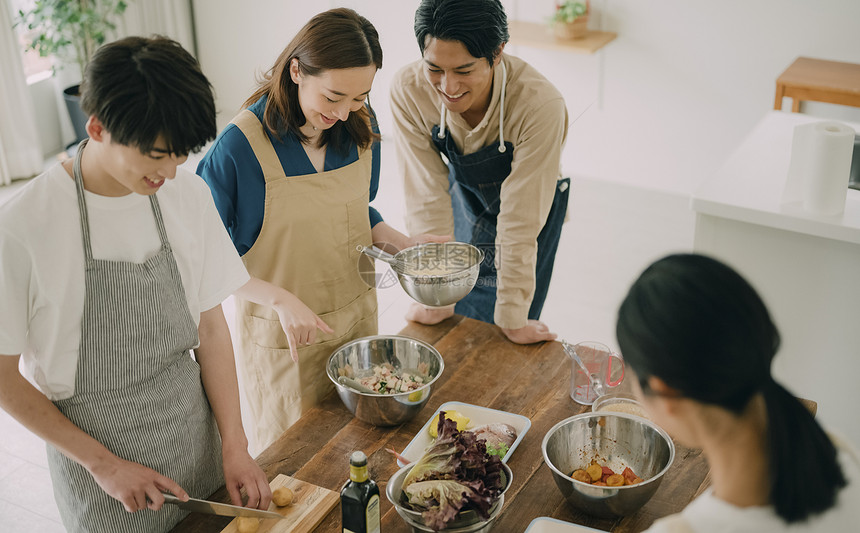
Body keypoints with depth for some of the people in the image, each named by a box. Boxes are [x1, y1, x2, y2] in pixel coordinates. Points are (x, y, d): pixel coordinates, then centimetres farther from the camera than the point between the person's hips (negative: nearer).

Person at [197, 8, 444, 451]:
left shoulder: (361, 126, -5)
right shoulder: (241, 144, -22)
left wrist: (402, 244, -6)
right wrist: (280, 299, -26)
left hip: (358, 316, 5)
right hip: (284, 336, -5)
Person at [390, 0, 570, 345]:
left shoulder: (540, 105, -39)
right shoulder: (407, 91, -30)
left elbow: (519, 221, -33)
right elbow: (427, 198, -24)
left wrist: (512, 319, -24)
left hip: (532, 206, -2)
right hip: (463, 194, 3)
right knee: (445, 326, 14)